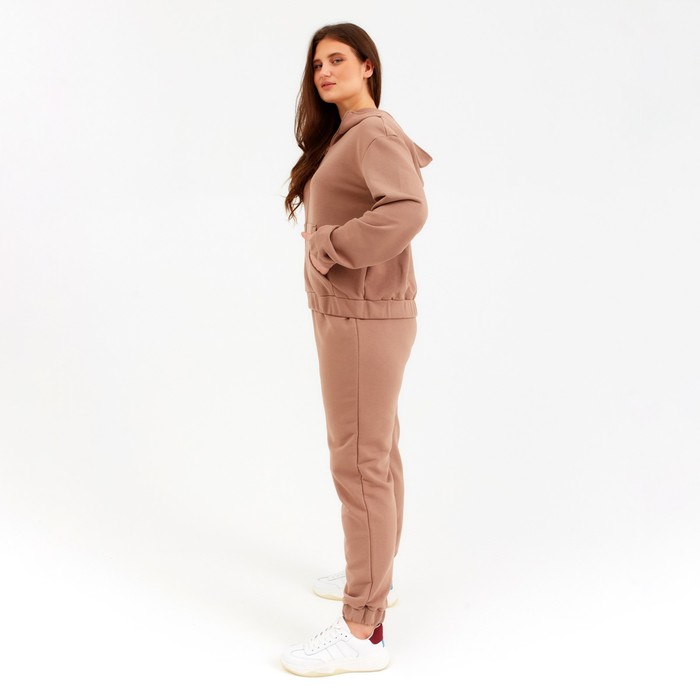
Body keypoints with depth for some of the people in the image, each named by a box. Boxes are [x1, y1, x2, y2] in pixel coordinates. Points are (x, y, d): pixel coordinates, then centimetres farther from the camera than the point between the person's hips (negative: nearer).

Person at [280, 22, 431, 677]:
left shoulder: (374, 132, -13)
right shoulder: (340, 137, 16)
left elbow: (408, 209, -31)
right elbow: (414, 158, 34)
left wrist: (329, 243, -20)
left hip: (365, 319, -10)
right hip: (348, 315, 11)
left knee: (359, 463, -8)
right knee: (378, 451, 19)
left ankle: (363, 630, 0)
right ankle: (374, 574, 35)